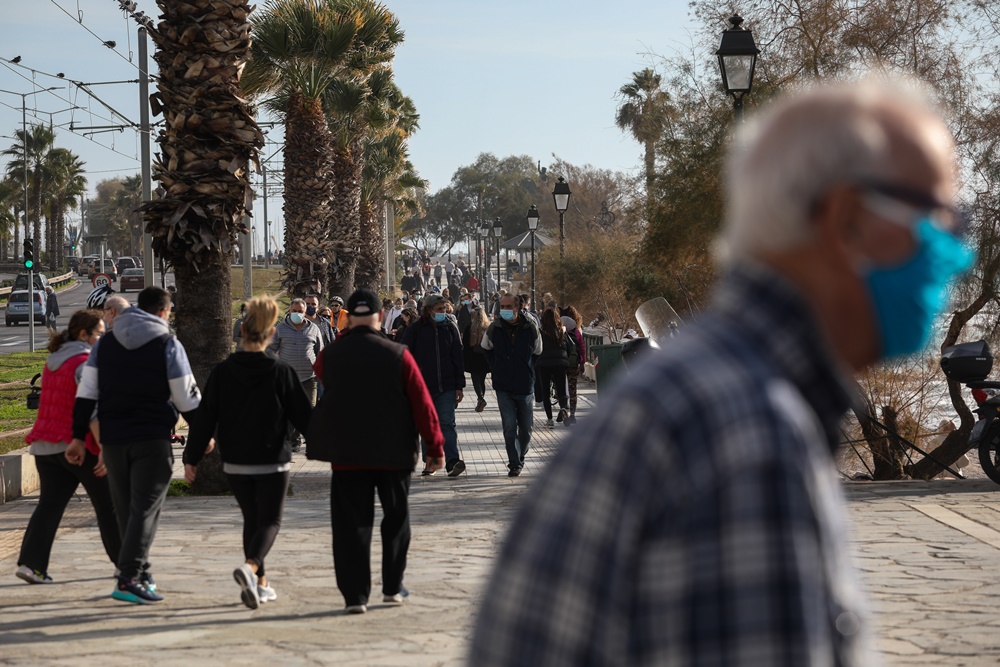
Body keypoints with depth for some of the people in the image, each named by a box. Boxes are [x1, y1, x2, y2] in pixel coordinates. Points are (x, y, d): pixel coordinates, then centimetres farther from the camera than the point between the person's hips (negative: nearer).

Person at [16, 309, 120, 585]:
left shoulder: (53, 362, 14)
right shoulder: (85, 363, -14)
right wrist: (105, 447, -24)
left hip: (46, 446, 7)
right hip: (79, 446, -7)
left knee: (49, 504, 2)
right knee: (109, 505, 6)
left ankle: (31, 562, -13)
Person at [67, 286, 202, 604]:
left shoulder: (105, 343, 9)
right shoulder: (168, 345, -3)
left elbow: (86, 393, 6)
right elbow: (187, 398, -3)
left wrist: (79, 437, 9)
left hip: (113, 438, 4)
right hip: (153, 438, -4)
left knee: (125, 509, 14)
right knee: (145, 508, -6)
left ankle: (141, 575, 21)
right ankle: (128, 578, -17)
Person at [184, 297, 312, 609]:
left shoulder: (222, 372, -4)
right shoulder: (281, 372, -10)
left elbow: (205, 419, -1)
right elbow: (303, 416, -4)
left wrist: (191, 458, 8)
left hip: (235, 463, 3)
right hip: (272, 461, -3)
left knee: (252, 519, 18)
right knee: (269, 521, 3)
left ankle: (259, 583, 19)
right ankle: (250, 567, -24)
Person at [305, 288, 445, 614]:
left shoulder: (331, 355, -4)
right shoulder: (398, 355, -8)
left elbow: (318, 370, 22)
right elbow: (422, 403, -7)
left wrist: (345, 338, 18)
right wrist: (435, 445, 0)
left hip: (346, 454, 0)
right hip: (393, 453, 0)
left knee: (351, 524, 4)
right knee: (396, 519, 17)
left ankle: (355, 594, -1)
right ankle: (392, 587, 21)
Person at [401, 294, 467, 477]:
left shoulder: (450, 328, 7)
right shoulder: (415, 330, 1)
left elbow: (458, 358, 10)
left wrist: (459, 386, 5)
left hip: (446, 387, 0)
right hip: (423, 386, 0)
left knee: (447, 424, -9)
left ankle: (452, 461, -18)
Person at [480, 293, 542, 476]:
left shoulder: (530, 329, -5)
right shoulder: (494, 329, -3)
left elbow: (537, 353, 11)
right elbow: (486, 349, 16)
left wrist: (527, 371, 9)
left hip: (525, 386, 1)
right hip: (503, 387, -1)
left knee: (525, 427, 11)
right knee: (509, 427, -8)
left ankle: (520, 457, 34)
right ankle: (514, 464, -4)